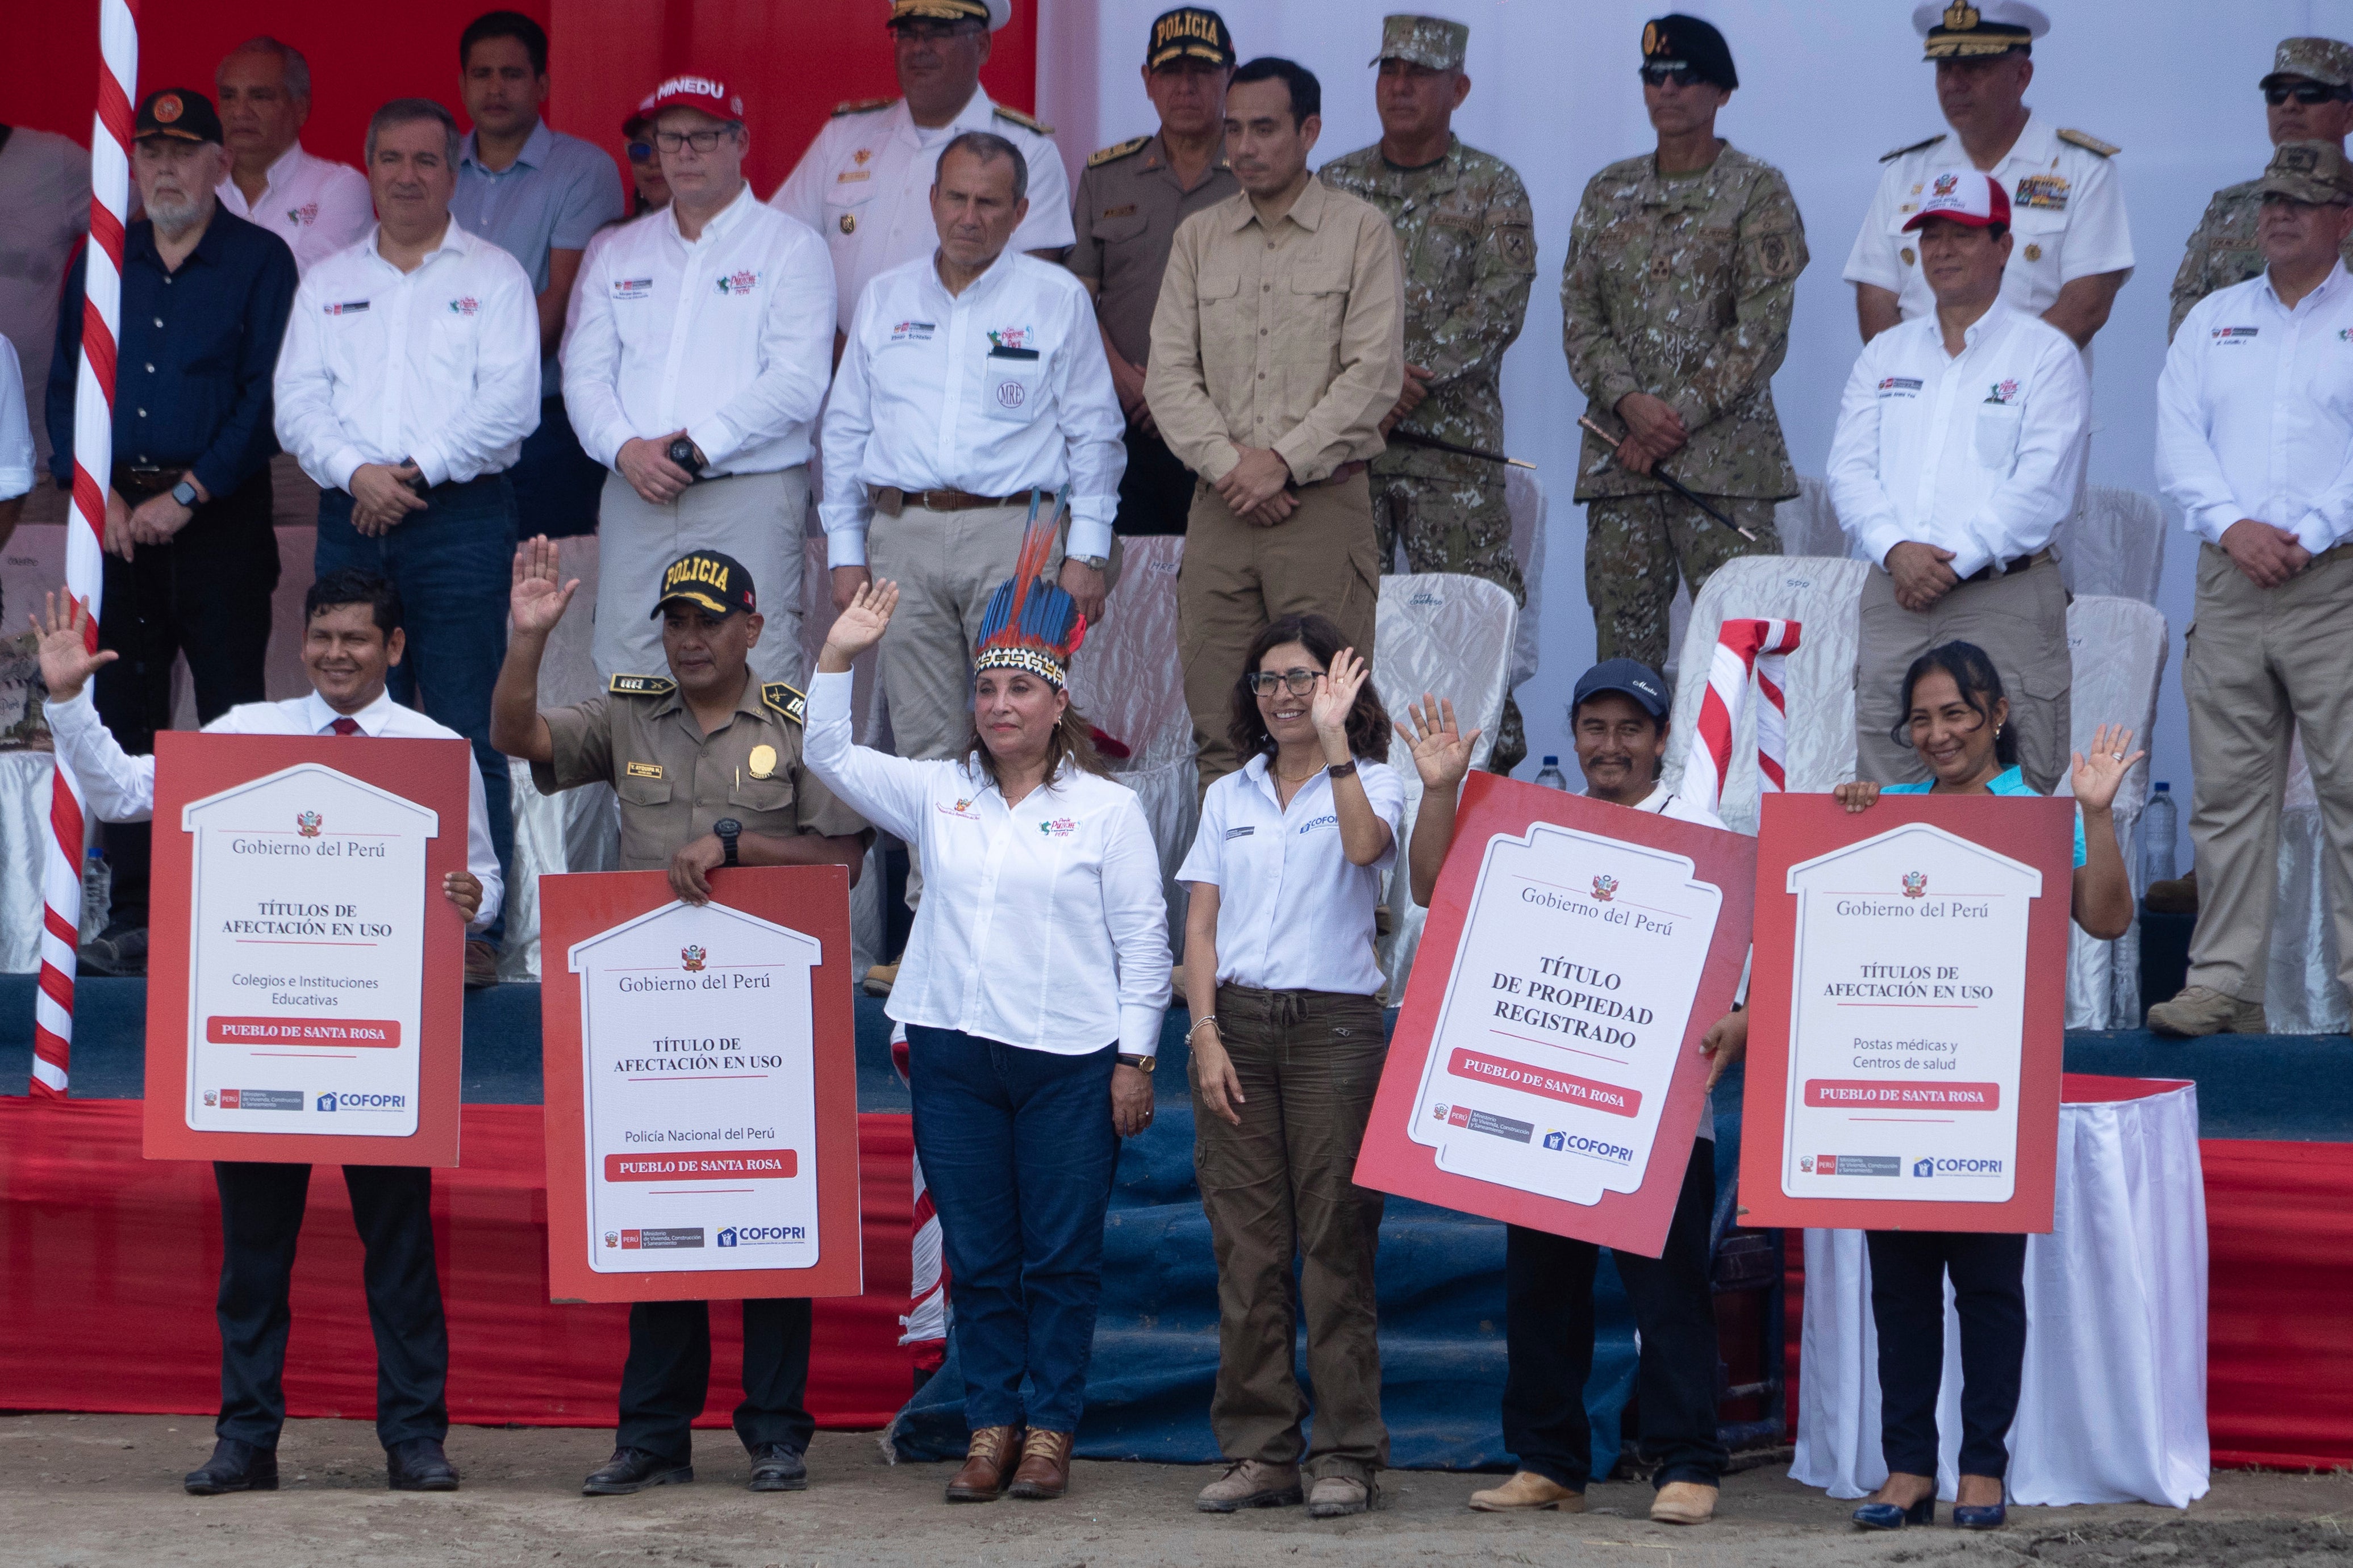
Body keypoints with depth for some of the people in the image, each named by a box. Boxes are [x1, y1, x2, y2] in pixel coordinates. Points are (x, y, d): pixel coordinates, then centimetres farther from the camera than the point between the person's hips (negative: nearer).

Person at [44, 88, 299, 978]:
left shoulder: (261, 262, 1)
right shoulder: (102, 265, 14)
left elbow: (268, 396, -6)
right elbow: (65, 386, 12)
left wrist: (187, 494, -12)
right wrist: (95, 492, -3)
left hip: (222, 516, -4)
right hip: (118, 518, 4)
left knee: (232, 716, -7)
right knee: (123, 715, 3)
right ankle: (133, 915, 6)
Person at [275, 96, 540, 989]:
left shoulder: (493, 277, 7)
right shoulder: (328, 285, 17)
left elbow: (511, 403, -5)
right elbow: (298, 404, 7)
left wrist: (418, 470, -12)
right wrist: (357, 472, -11)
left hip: (461, 517, -3)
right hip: (351, 518, 3)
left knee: (466, 731, -7)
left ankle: (476, 926, -7)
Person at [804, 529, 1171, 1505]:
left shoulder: (1106, 808, 3)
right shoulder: (937, 794, 12)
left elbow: (1144, 941, 2)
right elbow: (830, 758, 9)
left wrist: (1135, 1060, -3)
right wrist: (839, 658, -2)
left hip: (1072, 1060, -3)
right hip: (955, 1054, 3)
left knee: (1061, 1258, 0)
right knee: (976, 1257, 5)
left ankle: (1049, 1430, 8)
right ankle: (990, 1426, 11)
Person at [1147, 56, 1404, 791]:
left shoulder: (1360, 230, 3)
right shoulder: (1199, 237, 14)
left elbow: (1375, 373, -5)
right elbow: (1169, 373, 7)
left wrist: (1283, 462, -11)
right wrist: (1228, 462, -8)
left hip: (1323, 503, -3)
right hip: (1221, 508, 4)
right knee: (1219, 731, 1)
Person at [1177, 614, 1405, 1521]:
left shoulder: (1370, 782, 5)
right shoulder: (1229, 798, 16)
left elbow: (1364, 844, -19)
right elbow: (1200, 925, 10)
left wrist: (1334, 742, -21)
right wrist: (1206, 1034, -1)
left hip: (1333, 1024, -4)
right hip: (1236, 1019, 4)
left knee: (1336, 1243, -5)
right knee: (1245, 1244, 1)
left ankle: (1346, 1456, -2)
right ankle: (1258, 1451, 5)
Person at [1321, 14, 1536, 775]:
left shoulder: (1491, 189, 4)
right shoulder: (1333, 186, 13)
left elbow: (1499, 304, -7)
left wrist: (1412, 376, -17)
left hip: (1453, 437, -3)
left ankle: (1490, 770, 0)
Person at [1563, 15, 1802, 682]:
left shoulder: (1756, 190, 2)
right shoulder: (1608, 192, 15)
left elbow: (1762, 326, -6)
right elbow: (1579, 313, 9)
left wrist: (1680, 416, -12)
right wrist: (1629, 402, -9)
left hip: (1724, 456, -4)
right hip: (1618, 454, 4)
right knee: (1622, 639, 3)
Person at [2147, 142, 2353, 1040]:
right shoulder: (2212, 320, 16)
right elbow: (2178, 440, 7)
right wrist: (2233, 527, -8)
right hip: (2230, 584, 4)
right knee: (2227, 792, 3)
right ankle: (2223, 983, 5)